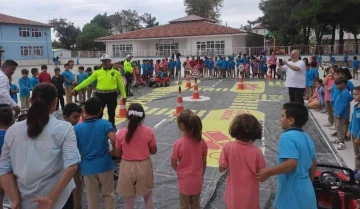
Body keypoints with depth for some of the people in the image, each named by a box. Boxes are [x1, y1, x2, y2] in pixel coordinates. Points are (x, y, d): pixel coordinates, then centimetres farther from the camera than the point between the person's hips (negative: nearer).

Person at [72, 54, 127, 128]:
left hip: (112, 95, -1)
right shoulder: (97, 72, 2)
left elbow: (120, 84, 5)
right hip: (100, 95, 1)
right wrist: (76, 88, -4)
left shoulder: (116, 72, -1)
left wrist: (124, 96, 5)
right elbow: (87, 81, 0)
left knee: (111, 112, 11)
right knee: (98, 112, 7)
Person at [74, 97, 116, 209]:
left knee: (92, 197, 17)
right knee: (108, 194, 18)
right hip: (105, 164, -1)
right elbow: (114, 139, -26)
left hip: (88, 167, 1)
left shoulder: (77, 128, -6)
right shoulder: (105, 123, -10)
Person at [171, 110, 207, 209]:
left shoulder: (178, 143, -23)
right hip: (197, 180, 3)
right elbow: (204, 162, -2)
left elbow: (173, 164, -11)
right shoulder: (202, 142, -13)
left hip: (185, 181, -3)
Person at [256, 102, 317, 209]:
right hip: (306, 193, 8)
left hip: (292, 195, -8)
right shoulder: (307, 138, 9)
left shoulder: (287, 137, -19)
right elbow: (314, 164, 15)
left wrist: (268, 172, -21)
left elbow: (291, 163, -29)